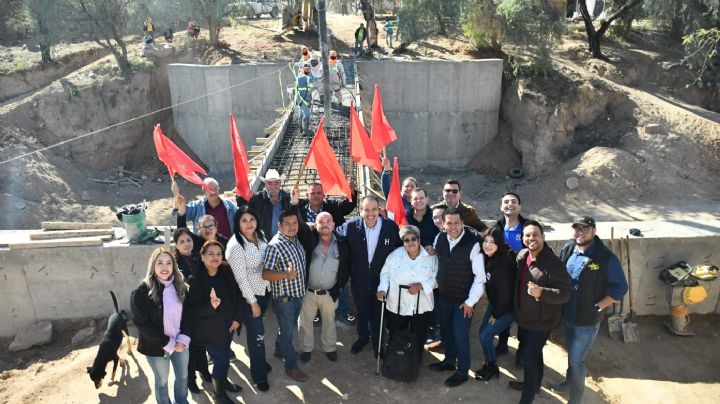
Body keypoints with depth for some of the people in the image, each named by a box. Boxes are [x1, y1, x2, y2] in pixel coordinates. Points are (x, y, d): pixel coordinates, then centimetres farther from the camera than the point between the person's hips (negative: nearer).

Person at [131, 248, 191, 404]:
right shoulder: (141, 292, -17)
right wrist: (167, 343, -18)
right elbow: (142, 324, -18)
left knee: (183, 376, 21)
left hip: (180, 343, 4)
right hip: (156, 347, -4)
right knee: (162, 381, 15)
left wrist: (183, 338, -13)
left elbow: (188, 314, 1)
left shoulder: (181, 287, -3)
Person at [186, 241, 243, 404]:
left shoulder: (226, 271, -6)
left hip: (228, 324, 5)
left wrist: (237, 318, -2)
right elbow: (193, 308, -20)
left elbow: (236, 295, 2)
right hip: (210, 329, -5)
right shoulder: (195, 279, -20)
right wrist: (211, 306, -39)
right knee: (221, 359, 2)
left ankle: (223, 380, 49)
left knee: (224, 356, 22)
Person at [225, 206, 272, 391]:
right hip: (249, 295, -6)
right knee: (257, 334, 6)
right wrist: (253, 302, -14)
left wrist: (270, 285, 11)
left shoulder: (260, 235, -3)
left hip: (265, 290, 6)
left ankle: (258, 361, 45)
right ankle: (259, 375, 26)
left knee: (256, 330, 22)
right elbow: (241, 277, -20)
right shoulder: (235, 246, -24)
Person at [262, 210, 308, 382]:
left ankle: (280, 348, 49)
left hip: (298, 293, 8)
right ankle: (291, 365, 24)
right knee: (287, 330, 9)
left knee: (289, 326, 26)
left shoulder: (296, 240, 0)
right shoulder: (275, 246, -24)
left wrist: (303, 286, 16)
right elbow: (265, 274, -28)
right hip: (284, 296, -7)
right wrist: (286, 274, -42)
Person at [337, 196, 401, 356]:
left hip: (381, 278, -1)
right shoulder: (351, 226, -18)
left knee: (377, 312, 19)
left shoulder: (391, 226, -18)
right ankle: (363, 337, 48)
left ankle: (377, 341, 43)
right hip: (359, 278, 1)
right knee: (361, 311, 22)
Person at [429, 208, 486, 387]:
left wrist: (470, 301, -13)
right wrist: (435, 285, 10)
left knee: (460, 335, 5)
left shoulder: (473, 243, -24)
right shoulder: (439, 239, -7)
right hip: (443, 296, 5)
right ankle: (449, 360, 45)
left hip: (463, 300, -5)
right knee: (445, 331, 21)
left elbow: (480, 276, -17)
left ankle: (462, 371, 28)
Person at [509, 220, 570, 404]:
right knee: (533, 353, 26)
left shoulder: (553, 263, -26)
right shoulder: (521, 256, -2)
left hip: (541, 321, -7)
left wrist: (541, 292, -40)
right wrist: (517, 309, 19)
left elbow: (564, 293, -25)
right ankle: (533, 383, 47)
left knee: (529, 358, -1)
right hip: (524, 318, 8)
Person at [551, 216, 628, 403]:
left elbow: (620, 288, -15)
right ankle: (569, 381, 49)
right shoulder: (567, 249, -5)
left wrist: (597, 307, -16)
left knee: (576, 359, 5)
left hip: (587, 320, -5)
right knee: (571, 353, 26)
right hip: (566, 315, 6)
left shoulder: (606, 258, -22)